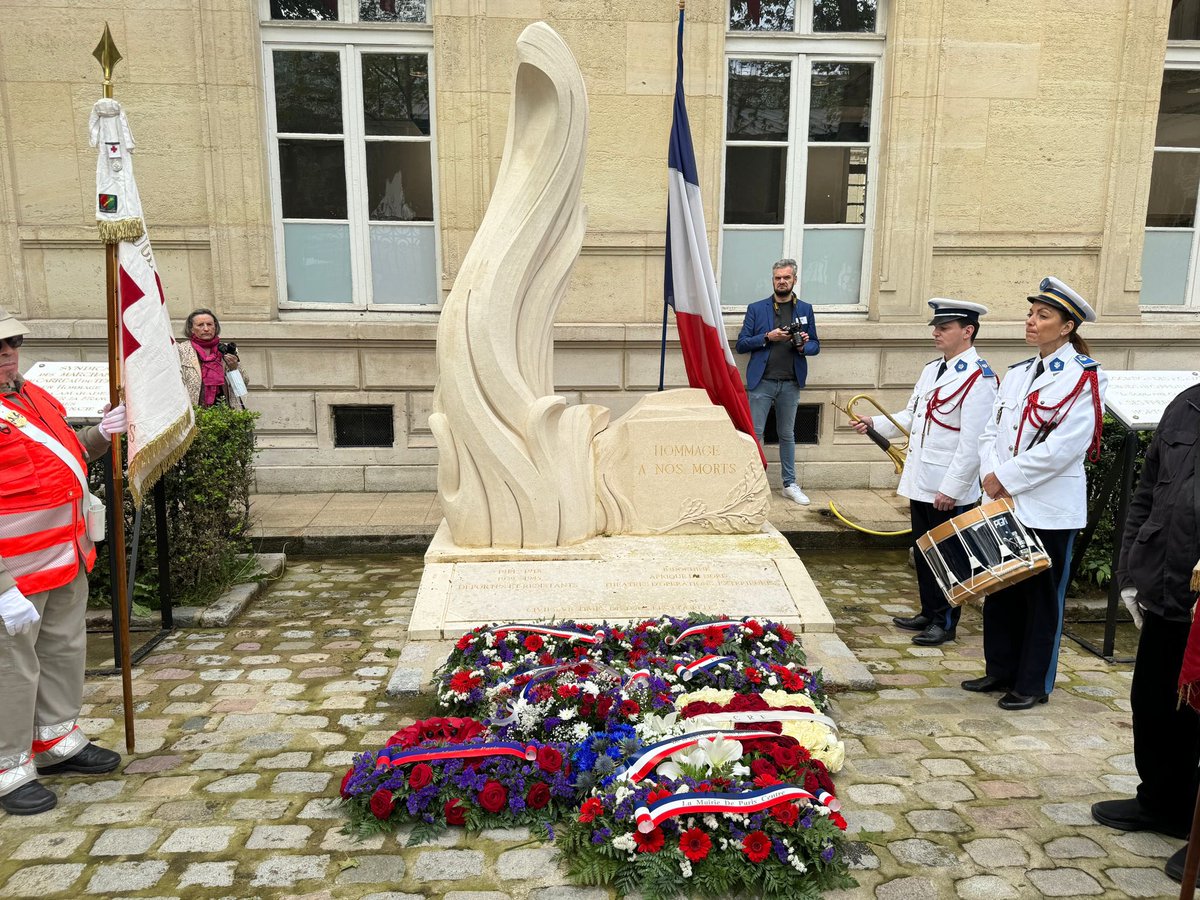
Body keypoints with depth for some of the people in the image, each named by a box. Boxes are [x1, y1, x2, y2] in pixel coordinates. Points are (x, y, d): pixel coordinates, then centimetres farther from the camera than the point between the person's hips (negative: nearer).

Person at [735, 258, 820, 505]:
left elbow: (815, 345, 13)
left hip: (790, 383, 2)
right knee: (755, 433, -3)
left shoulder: (805, 309, 9)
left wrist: (803, 346, -10)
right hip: (761, 382, -2)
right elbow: (741, 344, 1)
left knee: (787, 434, 12)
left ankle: (790, 484, 20)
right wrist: (767, 337, -14)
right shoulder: (756, 308, 3)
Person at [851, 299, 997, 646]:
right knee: (923, 552, 18)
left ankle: (945, 624, 18)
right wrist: (874, 423, 8)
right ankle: (929, 613, 32)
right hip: (921, 483, 9)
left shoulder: (978, 378, -15)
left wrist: (951, 488, -20)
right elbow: (911, 416, 23)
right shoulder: (932, 369, 13)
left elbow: (973, 442, -19)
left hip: (950, 490, -8)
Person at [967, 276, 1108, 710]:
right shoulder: (1018, 373, 10)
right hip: (1005, 504, 7)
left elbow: (1063, 447, -19)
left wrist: (1006, 478, -16)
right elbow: (991, 431, 9)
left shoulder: (1084, 377, -11)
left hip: (1049, 509, -6)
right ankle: (1001, 670, 31)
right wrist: (991, 474, -8)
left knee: (1042, 597, 7)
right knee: (1000, 590, 14)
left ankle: (1034, 684, 21)